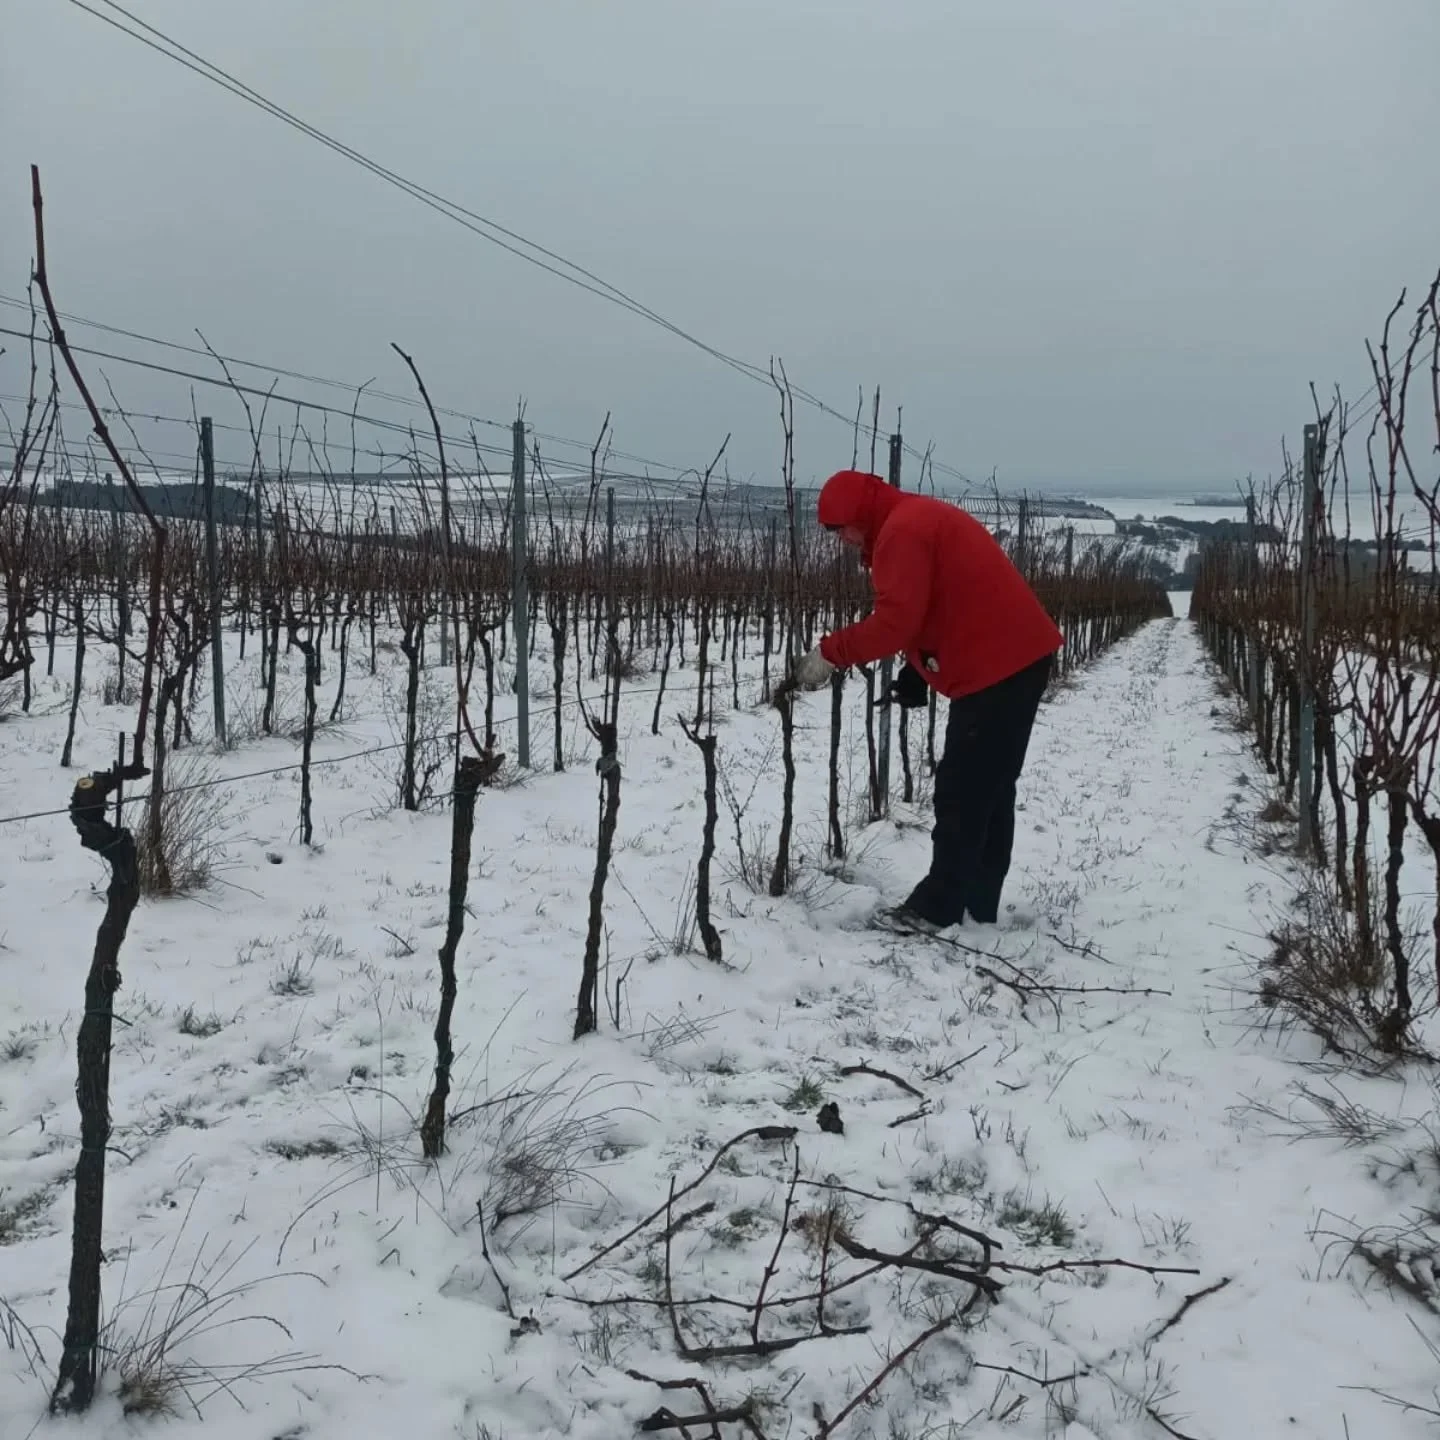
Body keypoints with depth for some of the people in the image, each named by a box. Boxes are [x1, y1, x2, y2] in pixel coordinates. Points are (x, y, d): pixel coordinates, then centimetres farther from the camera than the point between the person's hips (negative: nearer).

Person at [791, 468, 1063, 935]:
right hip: (1020, 658, 11)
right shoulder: (923, 517, 20)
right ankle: (978, 904, 20)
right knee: (989, 790, 14)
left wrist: (830, 653, -13)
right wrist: (915, 679, 15)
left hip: (994, 668, -11)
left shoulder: (902, 530, -13)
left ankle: (937, 908, 2)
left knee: (962, 792, -5)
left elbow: (895, 620, -22)